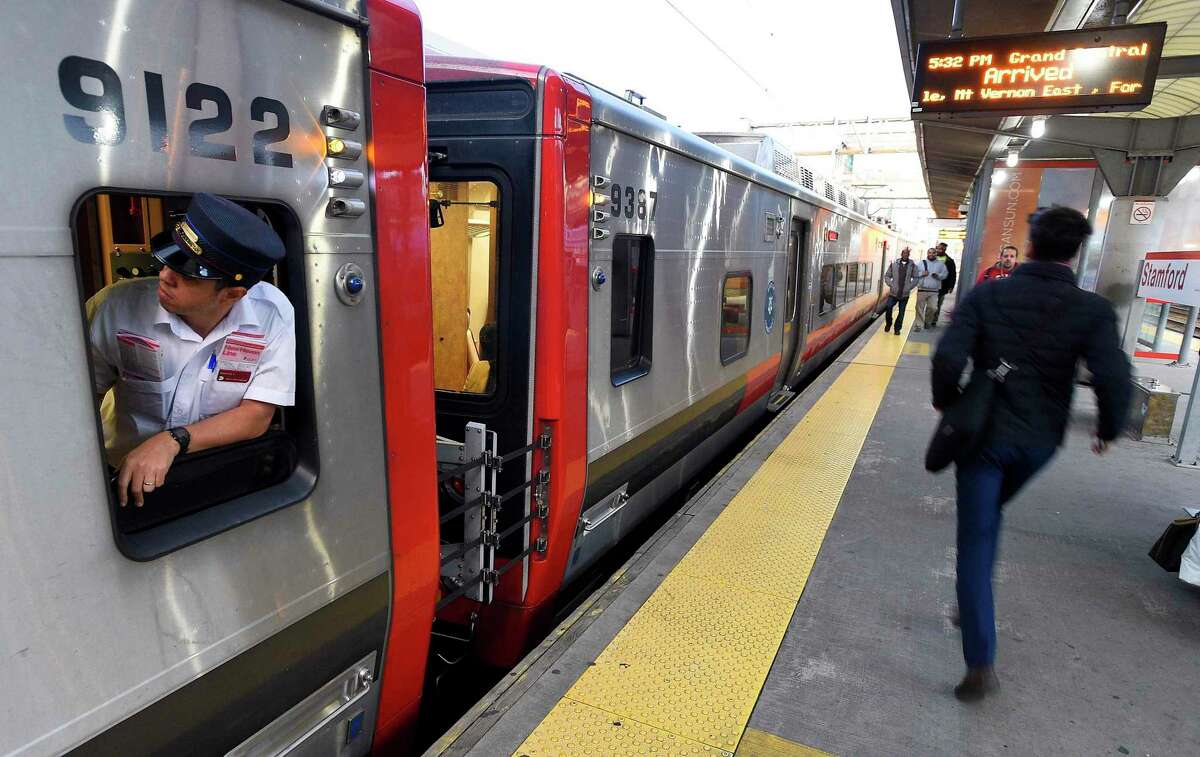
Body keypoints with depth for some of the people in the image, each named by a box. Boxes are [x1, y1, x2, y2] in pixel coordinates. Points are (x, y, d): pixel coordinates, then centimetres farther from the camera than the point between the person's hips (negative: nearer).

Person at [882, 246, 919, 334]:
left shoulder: (913, 265, 0)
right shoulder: (894, 264, 0)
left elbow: (916, 278, 5)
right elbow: (887, 276, 6)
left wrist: (909, 287, -6)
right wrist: (891, 285, -5)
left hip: (905, 294, 0)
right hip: (893, 293, 0)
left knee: (901, 312, 6)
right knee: (888, 307, -10)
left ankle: (897, 328, 19)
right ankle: (888, 324, 15)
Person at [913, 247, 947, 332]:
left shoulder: (940, 264, 9)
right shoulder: (922, 263, 7)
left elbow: (945, 274, 9)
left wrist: (938, 275, -10)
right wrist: (922, 274, -13)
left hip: (934, 291, 1)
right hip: (922, 289, -1)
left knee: (933, 308, -4)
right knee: (920, 308, -1)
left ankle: (928, 322, 19)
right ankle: (918, 325, 6)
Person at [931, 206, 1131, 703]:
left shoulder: (986, 296, -8)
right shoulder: (1093, 310, -6)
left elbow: (948, 357, -18)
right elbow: (1113, 378, -16)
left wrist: (946, 403, 0)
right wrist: (1108, 429, 3)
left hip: (984, 433, -2)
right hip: (1039, 442, 3)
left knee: (975, 539, 2)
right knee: (988, 515, 28)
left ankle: (980, 664, -2)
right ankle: (971, 608, 38)